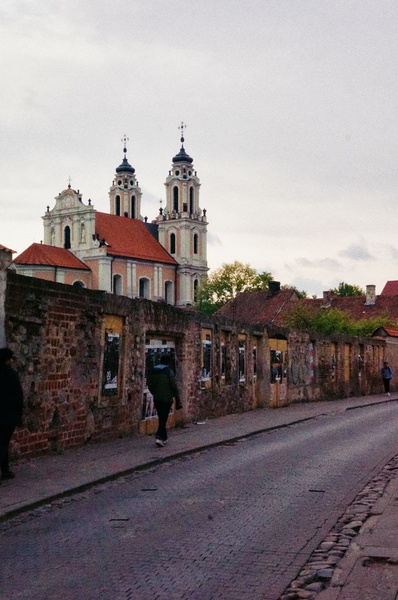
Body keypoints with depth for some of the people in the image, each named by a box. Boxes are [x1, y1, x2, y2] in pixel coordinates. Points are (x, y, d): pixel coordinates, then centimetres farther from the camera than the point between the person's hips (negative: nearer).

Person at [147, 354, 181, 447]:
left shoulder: (153, 371, 5)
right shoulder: (169, 372, -11)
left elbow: (150, 385, 11)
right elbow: (174, 386, -11)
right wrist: (177, 398, -4)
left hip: (156, 399, 5)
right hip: (167, 399, -5)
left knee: (161, 418, 16)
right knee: (164, 418, -4)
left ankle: (164, 438, 22)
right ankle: (159, 437, -19)